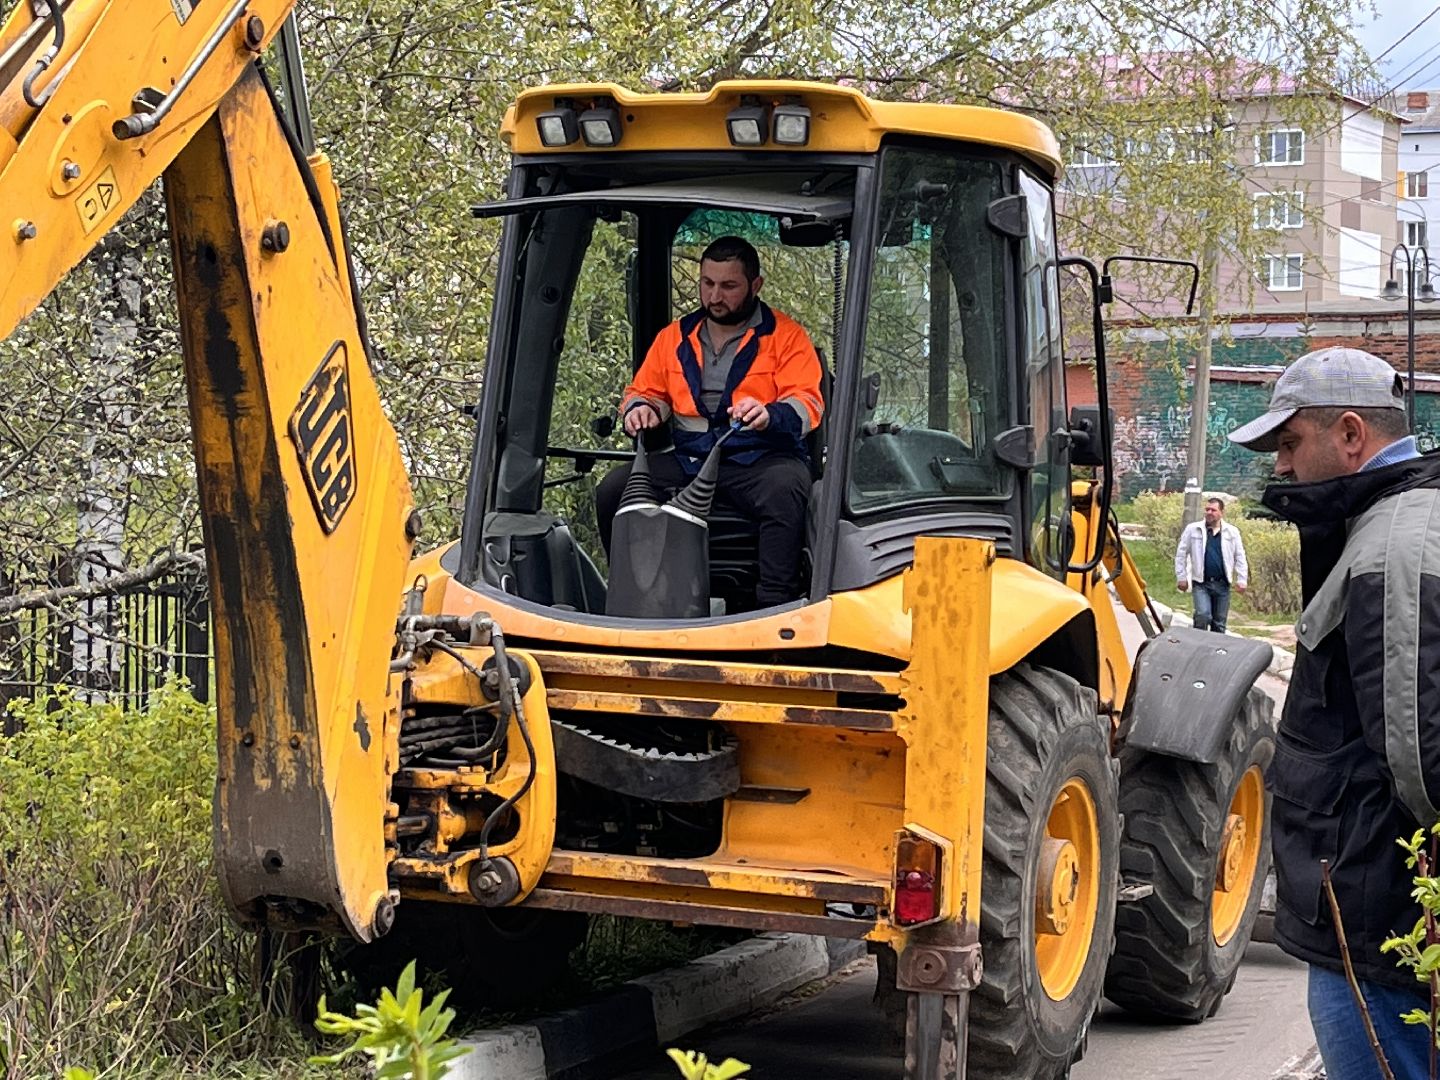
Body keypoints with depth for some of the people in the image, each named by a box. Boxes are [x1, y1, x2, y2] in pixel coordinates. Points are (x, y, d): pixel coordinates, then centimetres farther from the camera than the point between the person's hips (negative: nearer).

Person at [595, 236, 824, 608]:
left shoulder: (787, 336, 6)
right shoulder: (674, 337, 20)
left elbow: (807, 404, -5)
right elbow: (645, 391, 26)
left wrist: (769, 415, -28)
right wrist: (641, 409, 0)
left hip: (760, 460, -4)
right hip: (687, 460, 4)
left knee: (785, 491, -39)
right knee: (612, 490, -19)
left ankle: (774, 607, -37)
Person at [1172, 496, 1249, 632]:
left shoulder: (1232, 532, 4)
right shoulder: (1193, 530, -1)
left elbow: (1240, 557, 9)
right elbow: (1181, 553, 5)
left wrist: (1242, 580, 4)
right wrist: (1181, 578, 3)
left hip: (1222, 584, 2)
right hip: (1201, 583, -2)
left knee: (1219, 623, 8)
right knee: (1203, 615, -21)